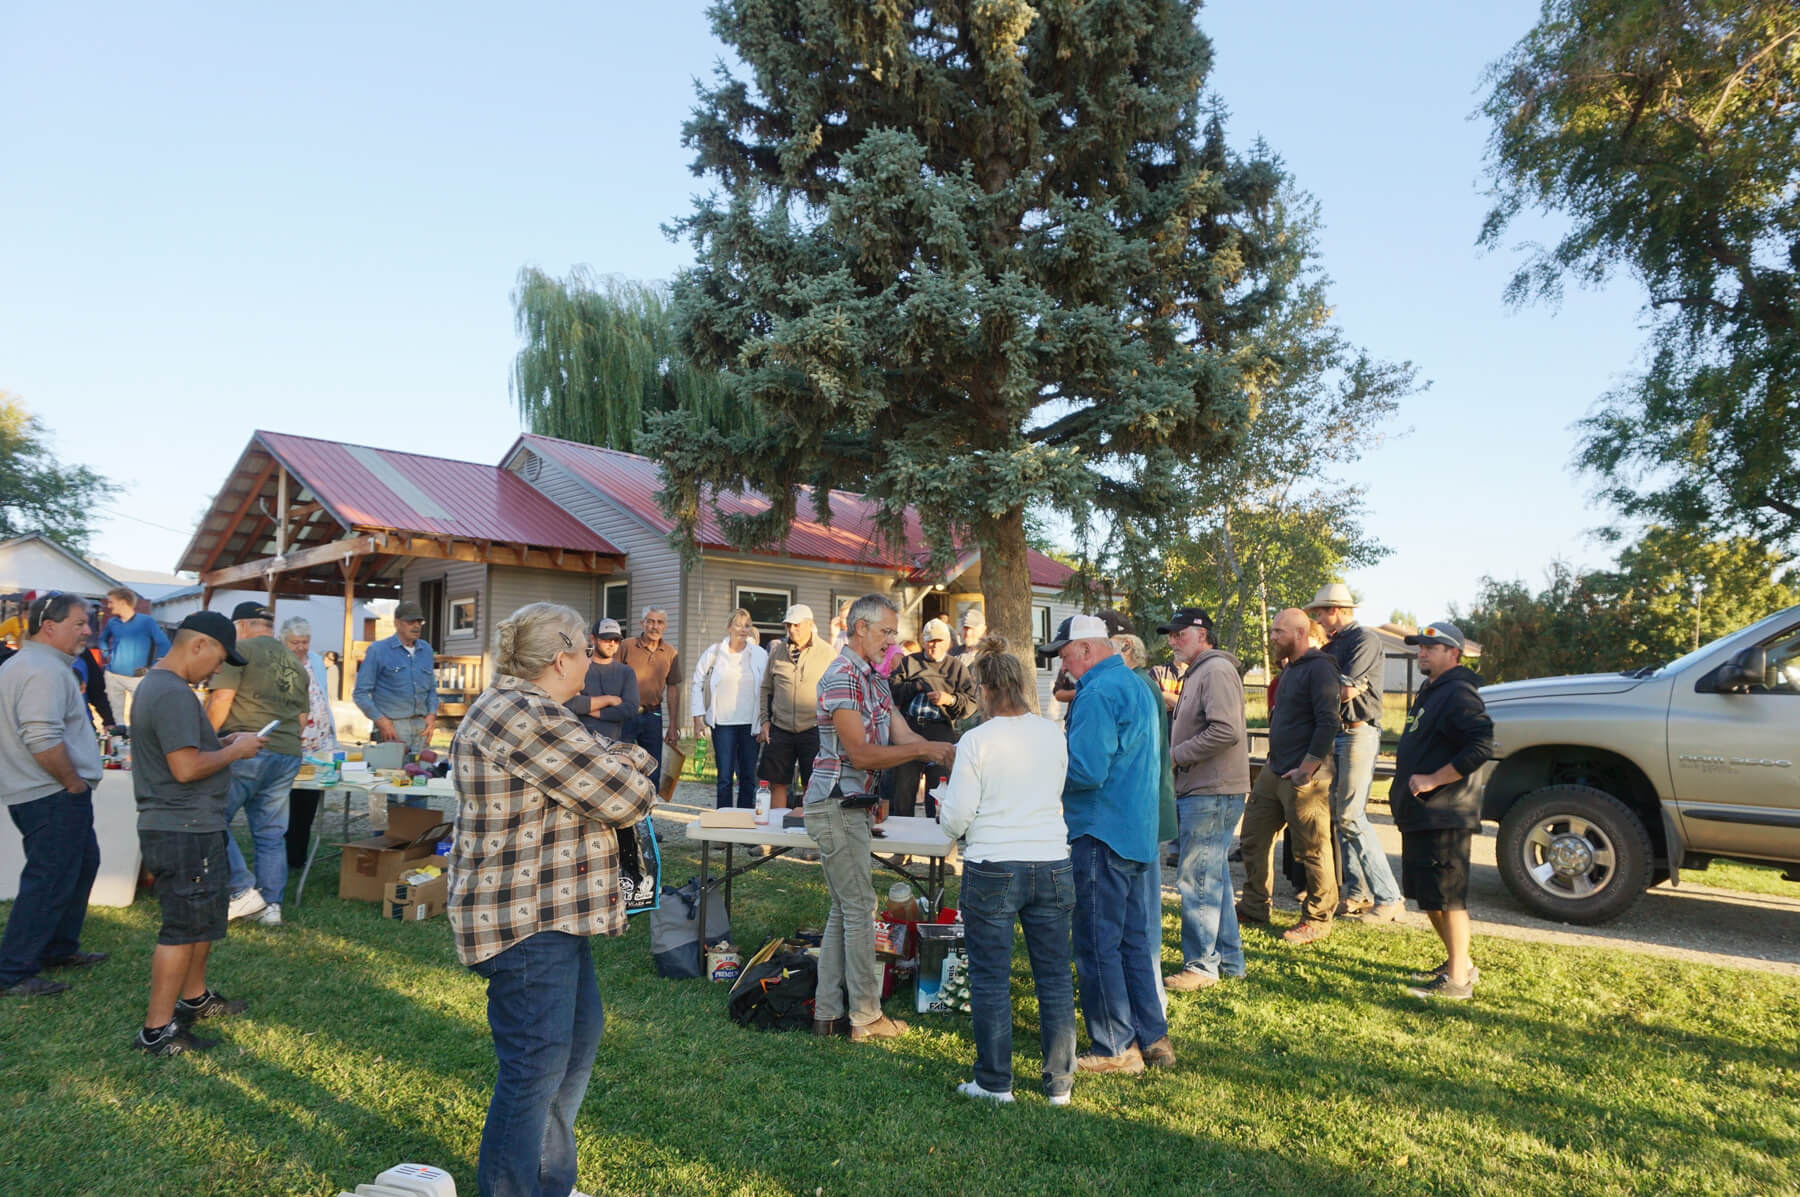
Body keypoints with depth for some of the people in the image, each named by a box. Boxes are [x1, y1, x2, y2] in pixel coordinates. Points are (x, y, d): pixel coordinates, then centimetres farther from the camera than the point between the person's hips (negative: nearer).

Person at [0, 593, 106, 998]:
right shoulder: (45, 671, -20)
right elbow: (43, 739, -30)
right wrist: (74, 782, -17)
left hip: (34, 793, 11)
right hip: (53, 797, -11)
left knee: (83, 861, 21)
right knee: (49, 881, -4)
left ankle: (58, 949, 31)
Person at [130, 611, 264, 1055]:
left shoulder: (154, 684, 13)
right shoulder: (174, 693, -22)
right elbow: (186, 767, -28)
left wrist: (224, 740, 10)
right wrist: (236, 751, -14)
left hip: (181, 826, 11)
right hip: (184, 831, -11)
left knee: (206, 914, 23)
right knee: (184, 927, -2)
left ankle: (194, 998, 36)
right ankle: (157, 1031, 6)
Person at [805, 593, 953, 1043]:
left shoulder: (875, 680, 15)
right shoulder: (842, 676, -16)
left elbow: (904, 737, 10)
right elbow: (861, 754, -21)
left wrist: (952, 751, -5)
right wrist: (923, 749, -19)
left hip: (853, 807, 10)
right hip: (836, 805, -10)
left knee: (845, 910, 12)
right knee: (860, 908, -3)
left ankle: (829, 1013, 20)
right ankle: (865, 1018, 7)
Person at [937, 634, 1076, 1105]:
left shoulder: (975, 741, -11)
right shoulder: (1053, 734, 1)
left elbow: (956, 820, -10)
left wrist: (947, 814, 12)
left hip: (993, 871, -4)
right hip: (1052, 866, 4)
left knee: (990, 979, 10)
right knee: (1054, 978, 13)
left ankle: (995, 1083, 19)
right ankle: (1059, 1083, 22)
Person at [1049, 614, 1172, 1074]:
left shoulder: (1098, 695, -17)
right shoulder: (1137, 686, 15)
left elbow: (1086, 771, -24)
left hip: (1102, 835, -10)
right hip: (1138, 833, 10)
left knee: (1097, 946, 0)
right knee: (1134, 940, 17)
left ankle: (1116, 1049, 8)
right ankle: (1153, 1037, 24)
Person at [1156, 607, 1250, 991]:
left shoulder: (1216, 670, -14)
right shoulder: (1195, 673, 19)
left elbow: (1226, 731, -24)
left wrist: (1176, 756, -17)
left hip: (1213, 793, -10)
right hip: (1197, 790, 11)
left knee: (1195, 879, -5)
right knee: (1214, 877, 15)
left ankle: (1202, 965, 4)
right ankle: (1229, 958, 25)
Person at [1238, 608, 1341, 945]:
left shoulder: (1319, 668, -14)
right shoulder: (1289, 669, 17)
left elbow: (1328, 724, -20)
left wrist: (1305, 771, -20)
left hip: (1302, 777, -10)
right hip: (1273, 771, 10)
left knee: (1312, 850, 0)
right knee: (1254, 837, 14)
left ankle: (1317, 920, 13)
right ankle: (1254, 907, 26)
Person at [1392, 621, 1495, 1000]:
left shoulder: (1458, 694, -14)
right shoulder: (1429, 692, 18)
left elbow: (1481, 746, -26)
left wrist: (1432, 780, -23)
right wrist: (1408, 782, 16)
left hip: (1444, 816, -11)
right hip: (1420, 813, 11)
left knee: (1446, 895, -5)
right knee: (1426, 893, 17)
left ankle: (1458, 980, 3)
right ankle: (1460, 963, 30)